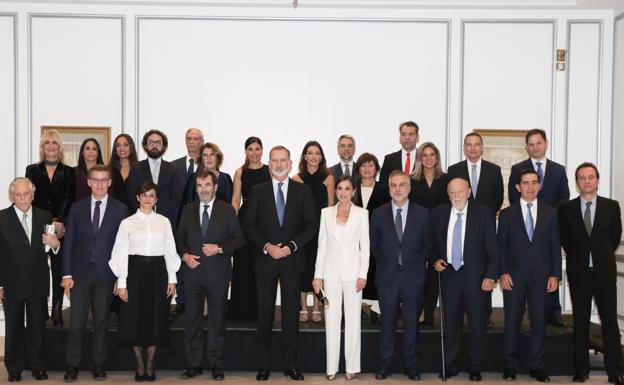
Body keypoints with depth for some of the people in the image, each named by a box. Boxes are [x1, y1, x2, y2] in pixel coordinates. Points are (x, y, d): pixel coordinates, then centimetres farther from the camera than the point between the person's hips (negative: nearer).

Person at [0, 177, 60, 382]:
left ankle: (37, 366, 22)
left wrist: (55, 244, -15)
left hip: (38, 282, 2)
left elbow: (50, 250, 10)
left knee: (37, 325, 10)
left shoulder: (45, 217, 4)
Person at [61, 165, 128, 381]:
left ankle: (99, 364, 18)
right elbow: (69, 242, 5)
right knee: (76, 322, 0)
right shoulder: (77, 208, 7)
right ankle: (72, 366, 11)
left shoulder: (120, 209, 2)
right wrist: (66, 274, -2)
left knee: (101, 321, 7)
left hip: (105, 273, -1)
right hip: (80, 272, 1)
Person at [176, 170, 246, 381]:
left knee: (217, 320, 5)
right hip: (193, 271, 2)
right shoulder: (188, 210, 9)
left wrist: (220, 248, -12)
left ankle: (216, 365, 15)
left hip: (217, 273, -2)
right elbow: (179, 237, 13)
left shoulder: (227, 210, 2)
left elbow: (239, 238, 1)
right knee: (192, 320, 6)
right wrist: (184, 255, -5)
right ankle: (193, 364, 16)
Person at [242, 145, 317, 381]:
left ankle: (290, 364, 13)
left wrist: (291, 246, -11)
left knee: (291, 313, 4)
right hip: (265, 260, 0)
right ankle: (264, 365, 13)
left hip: (292, 260, 0)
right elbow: (248, 227, 2)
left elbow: (311, 226, 2)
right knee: (264, 313, 4)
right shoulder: (258, 192, 5)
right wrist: (267, 246, -11)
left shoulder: (303, 191, 5)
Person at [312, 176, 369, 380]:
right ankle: (332, 367, 10)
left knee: (353, 319, 2)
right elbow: (321, 245, 7)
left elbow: (365, 246, 1)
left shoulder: (361, 213, 2)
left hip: (352, 271, -1)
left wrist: (363, 274, -7)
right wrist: (318, 275, 2)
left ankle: (351, 366, 11)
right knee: (331, 319, 3)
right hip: (331, 270, 1)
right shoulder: (326, 212, 6)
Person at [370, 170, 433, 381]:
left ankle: (411, 364, 17)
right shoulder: (378, 214, 2)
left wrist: (416, 264, 7)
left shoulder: (422, 213, 1)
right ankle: (385, 364, 15)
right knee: (387, 322, 6)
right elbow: (373, 245, 10)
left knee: (412, 322, 7)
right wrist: (386, 263, 8)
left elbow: (428, 245, 8)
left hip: (413, 276, 0)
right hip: (387, 276, 0)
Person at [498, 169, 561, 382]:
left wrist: (555, 275, 0)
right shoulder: (507, 214, 4)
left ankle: (537, 366, 15)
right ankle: (511, 365, 13)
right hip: (513, 276, -1)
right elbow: (501, 246, 2)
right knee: (512, 322, 4)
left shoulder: (550, 213, 7)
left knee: (539, 323, 4)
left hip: (540, 276, 1)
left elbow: (555, 246, 6)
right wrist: (503, 273, -7)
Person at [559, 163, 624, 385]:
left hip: (604, 271, 0)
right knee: (580, 322, 6)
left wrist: (603, 255, 12)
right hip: (579, 272, 0)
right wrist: (578, 257, 9)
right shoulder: (566, 209, 2)